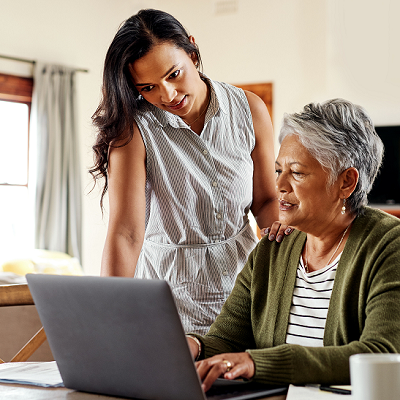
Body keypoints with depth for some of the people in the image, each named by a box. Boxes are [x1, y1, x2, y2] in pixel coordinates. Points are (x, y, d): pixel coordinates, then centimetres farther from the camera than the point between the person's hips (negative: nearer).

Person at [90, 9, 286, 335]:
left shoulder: (249, 109, -2)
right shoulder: (133, 128, -14)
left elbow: (266, 200, 9)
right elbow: (126, 233, -22)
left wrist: (281, 228, -13)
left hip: (241, 274, 3)